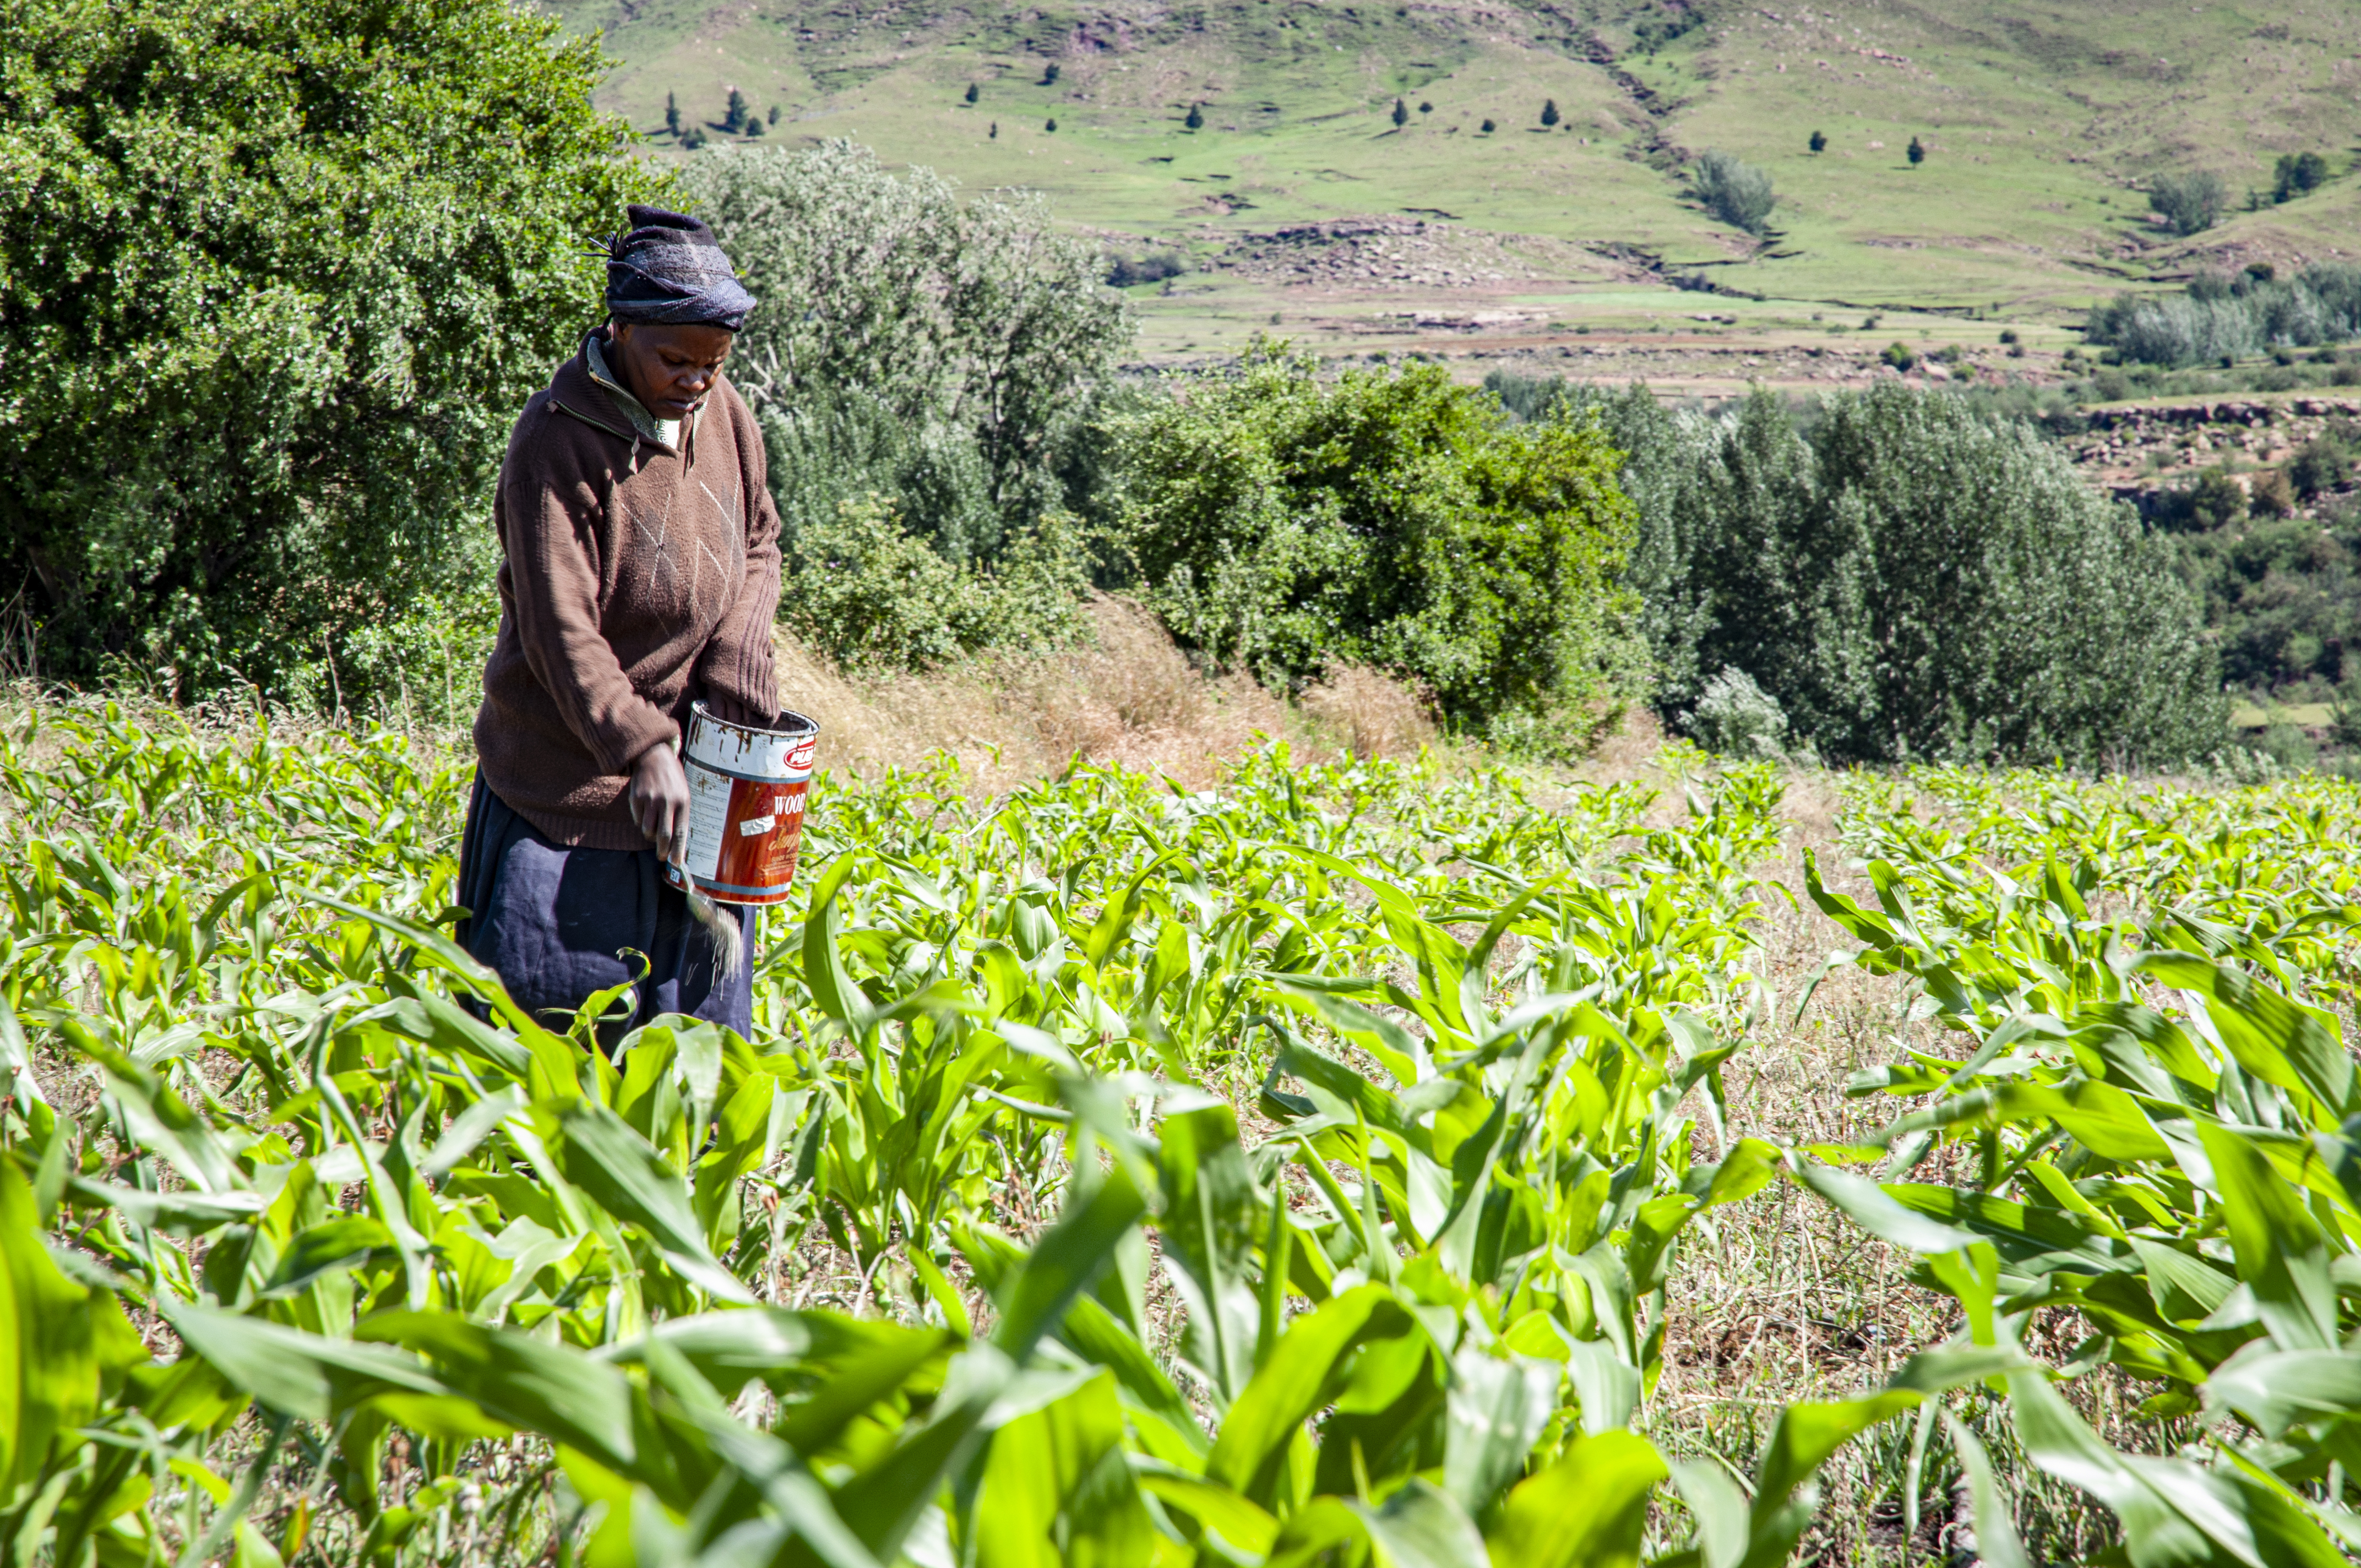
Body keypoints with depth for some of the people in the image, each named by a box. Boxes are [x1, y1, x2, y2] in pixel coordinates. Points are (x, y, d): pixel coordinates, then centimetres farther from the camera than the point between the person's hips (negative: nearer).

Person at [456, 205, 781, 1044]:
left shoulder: (722, 411, 1)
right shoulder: (556, 440, -18)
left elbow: (758, 543, 15)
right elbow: (560, 628, -22)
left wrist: (739, 645, -5)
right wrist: (641, 750, -32)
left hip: (694, 775, 6)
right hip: (569, 787, -6)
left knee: (697, 1018, 12)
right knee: (541, 1017, 0)